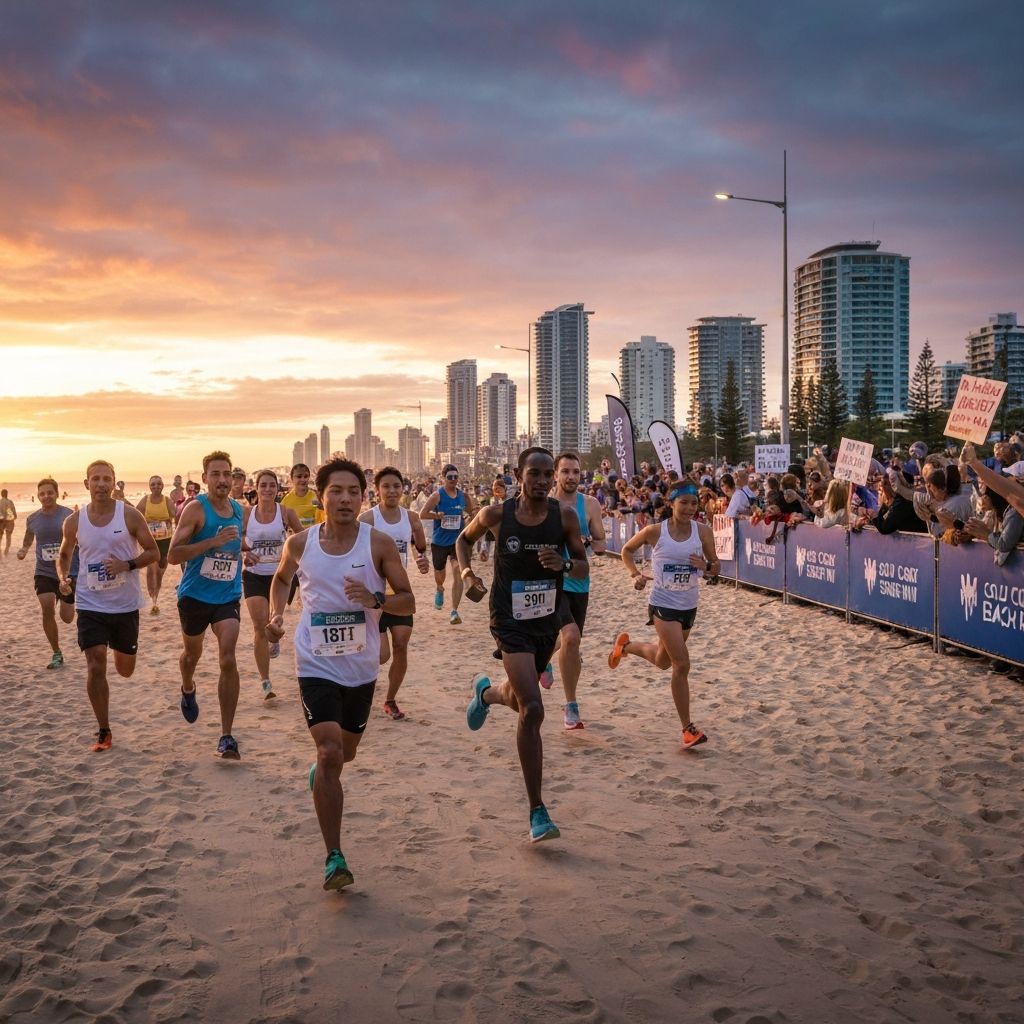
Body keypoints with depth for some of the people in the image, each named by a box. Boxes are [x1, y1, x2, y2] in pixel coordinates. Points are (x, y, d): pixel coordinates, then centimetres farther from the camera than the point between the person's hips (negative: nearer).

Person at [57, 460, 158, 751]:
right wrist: (63, 577, -5)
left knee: (125, 669, 13)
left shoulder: (130, 515, -8)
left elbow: (154, 552, -3)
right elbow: (64, 555, 16)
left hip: (126, 604, 0)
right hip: (90, 604, 0)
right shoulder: (74, 521, -1)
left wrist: (128, 565, -21)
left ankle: (119, 649, 52)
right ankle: (103, 732, 4)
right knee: (95, 667, -9)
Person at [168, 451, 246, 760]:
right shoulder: (196, 508, -12)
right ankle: (188, 690, 57)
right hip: (195, 595, -2)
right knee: (192, 654, 20)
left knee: (228, 660, -13)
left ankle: (226, 737, -9)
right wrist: (213, 542, -28)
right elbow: (173, 555, -20)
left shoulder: (239, 510, 5)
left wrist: (239, 547, 4)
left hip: (228, 596, 2)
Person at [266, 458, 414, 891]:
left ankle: (321, 774, 58)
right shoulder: (299, 543, -5)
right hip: (317, 664, -2)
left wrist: (376, 600, -26)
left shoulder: (379, 543, -9)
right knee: (329, 753, -16)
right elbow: (282, 578, 17)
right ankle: (334, 857, -7)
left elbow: (408, 601, -6)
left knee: (345, 753, 20)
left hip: (361, 666, 2)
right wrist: (276, 613, -1)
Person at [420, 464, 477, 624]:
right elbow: (422, 514, -12)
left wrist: (470, 515, -5)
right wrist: (439, 516, -20)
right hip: (439, 541, -1)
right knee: (439, 572, 17)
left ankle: (454, 611, -9)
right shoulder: (437, 495, -9)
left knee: (458, 574, -12)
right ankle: (440, 590, 54)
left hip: (458, 540, 1)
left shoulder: (463, 495, 1)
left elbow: (472, 512, 16)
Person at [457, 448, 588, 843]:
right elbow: (464, 538, 10)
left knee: (520, 700, 25)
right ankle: (537, 812, -9)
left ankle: (485, 692, 64)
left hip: (547, 622, 4)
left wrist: (564, 563, -22)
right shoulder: (497, 514, -10)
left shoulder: (564, 516, -6)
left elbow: (584, 567, 0)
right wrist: (466, 569, -8)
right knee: (532, 711, -18)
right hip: (511, 623, -4)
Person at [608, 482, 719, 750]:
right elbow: (627, 550, 5)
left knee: (663, 661, 23)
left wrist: (707, 565, -22)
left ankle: (625, 645, 53)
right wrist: (635, 574, -11)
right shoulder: (655, 531, -12)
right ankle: (688, 728, -3)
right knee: (682, 665, -13)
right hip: (663, 604, -5)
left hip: (689, 606, 5)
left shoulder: (703, 532, -7)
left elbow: (716, 569, 1)